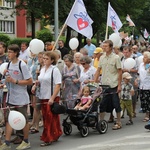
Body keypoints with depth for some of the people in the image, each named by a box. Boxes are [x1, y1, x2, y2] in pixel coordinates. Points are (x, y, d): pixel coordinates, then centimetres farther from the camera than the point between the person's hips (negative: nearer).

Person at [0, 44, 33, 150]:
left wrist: (15, 81, -20)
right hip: (11, 97, 7)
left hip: (21, 98, -7)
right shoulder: (9, 64, 7)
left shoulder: (22, 65, -15)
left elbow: (30, 81, -16)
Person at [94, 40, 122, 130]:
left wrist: (119, 85, -10)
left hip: (113, 85, -4)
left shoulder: (116, 58, -6)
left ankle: (118, 122, 13)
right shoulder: (102, 58, 8)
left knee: (116, 104, 3)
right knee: (102, 104, 7)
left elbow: (120, 72, -6)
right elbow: (98, 70, 12)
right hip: (104, 84, 5)